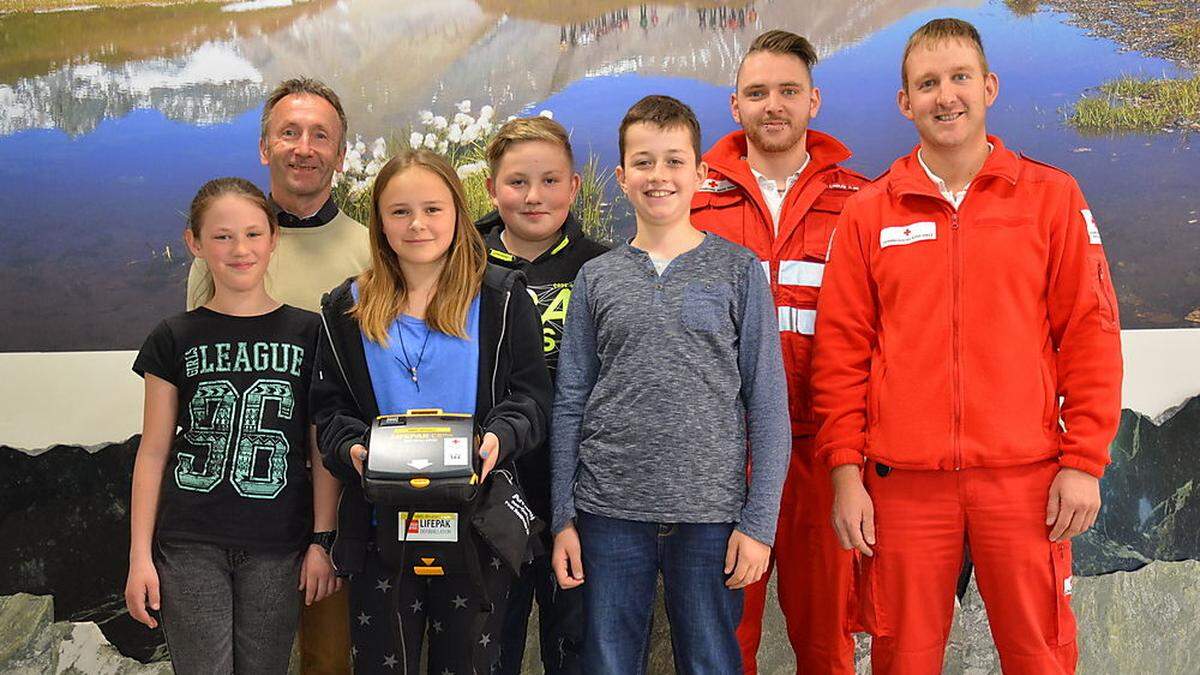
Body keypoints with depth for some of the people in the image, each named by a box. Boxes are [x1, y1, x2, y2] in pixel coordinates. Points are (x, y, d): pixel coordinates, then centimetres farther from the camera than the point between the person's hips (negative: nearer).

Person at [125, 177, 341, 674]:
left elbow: (322, 450, 3)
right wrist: (140, 555, 0)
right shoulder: (175, 339, 3)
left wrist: (322, 540, -1)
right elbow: (153, 452, 4)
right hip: (190, 546, 0)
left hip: (277, 548, 0)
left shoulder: (308, 334, 2)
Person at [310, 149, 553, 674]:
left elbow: (530, 395, -2)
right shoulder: (347, 309, 7)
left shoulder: (501, 298, 2)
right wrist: (352, 448, -13)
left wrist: (499, 438, -21)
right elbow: (329, 406, 7)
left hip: (476, 521, -1)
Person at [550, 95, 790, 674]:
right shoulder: (596, 278, 7)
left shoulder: (738, 271, 2)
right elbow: (570, 404, 8)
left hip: (710, 515, -1)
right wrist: (563, 517, 3)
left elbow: (767, 403, 0)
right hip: (610, 515, 2)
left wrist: (759, 519, -5)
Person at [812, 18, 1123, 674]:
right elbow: (841, 350, 5)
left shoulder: (1052, 197, 5)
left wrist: (1084, 462, -3)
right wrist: (845, 469, -1)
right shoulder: (868, 213, 7)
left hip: (1024, 475, 0)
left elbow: (1089, 334, 3)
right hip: (903, 481, 1)